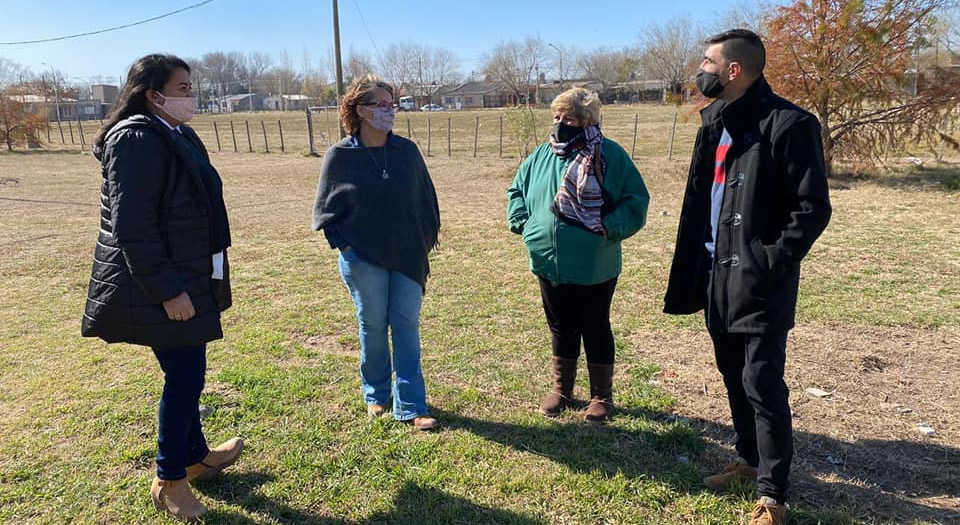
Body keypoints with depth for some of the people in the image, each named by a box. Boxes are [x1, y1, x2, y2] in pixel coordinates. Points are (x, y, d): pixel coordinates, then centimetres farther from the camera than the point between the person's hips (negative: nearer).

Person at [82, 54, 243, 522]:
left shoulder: (178, 136, 13)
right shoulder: (137, 140, -17)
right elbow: (132, 225, -22)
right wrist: (166, 290, -21)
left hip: (187, 278, 9)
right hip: (160, 286, -9)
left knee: (186, 372, 18)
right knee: (185, 375, -2)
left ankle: (195, 456, 34)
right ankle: (168, 481, 16)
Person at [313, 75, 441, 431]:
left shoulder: (407, 151, 0)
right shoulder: (339, 156, -6)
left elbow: (426, 199, 8)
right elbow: (325, 208, 3)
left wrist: (427, 241, 7)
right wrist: (343, 245, -5)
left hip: (408, 257, 2)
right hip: (363, 260, -2)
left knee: (407, 327, 3)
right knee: (373, 327, 9)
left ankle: (411, 406, 11)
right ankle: (376, 395, 30)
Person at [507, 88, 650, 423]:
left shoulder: (611, 155, -8)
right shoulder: (543, 155, 7)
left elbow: (636, 201, -8)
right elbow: (517, 190, 19)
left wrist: (609, 228, -18)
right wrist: (522, 222, 5)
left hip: (594, 267, -4)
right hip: (549, 263, 4)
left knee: (596, 330, 10)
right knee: (560, 328, 17)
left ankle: (602, 396, 28)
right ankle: (561, 389, 35)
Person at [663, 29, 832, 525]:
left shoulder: (789, 124, -13)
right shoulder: (716, 123, 12)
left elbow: (813, 208, -14)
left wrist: (770, 264, -19)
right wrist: (700, 265, 11)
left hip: (758, 283, -8)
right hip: (717, 275, 8)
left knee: (762, 383, -2)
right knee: (734, 376, 17)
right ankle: (749, 459, 35)